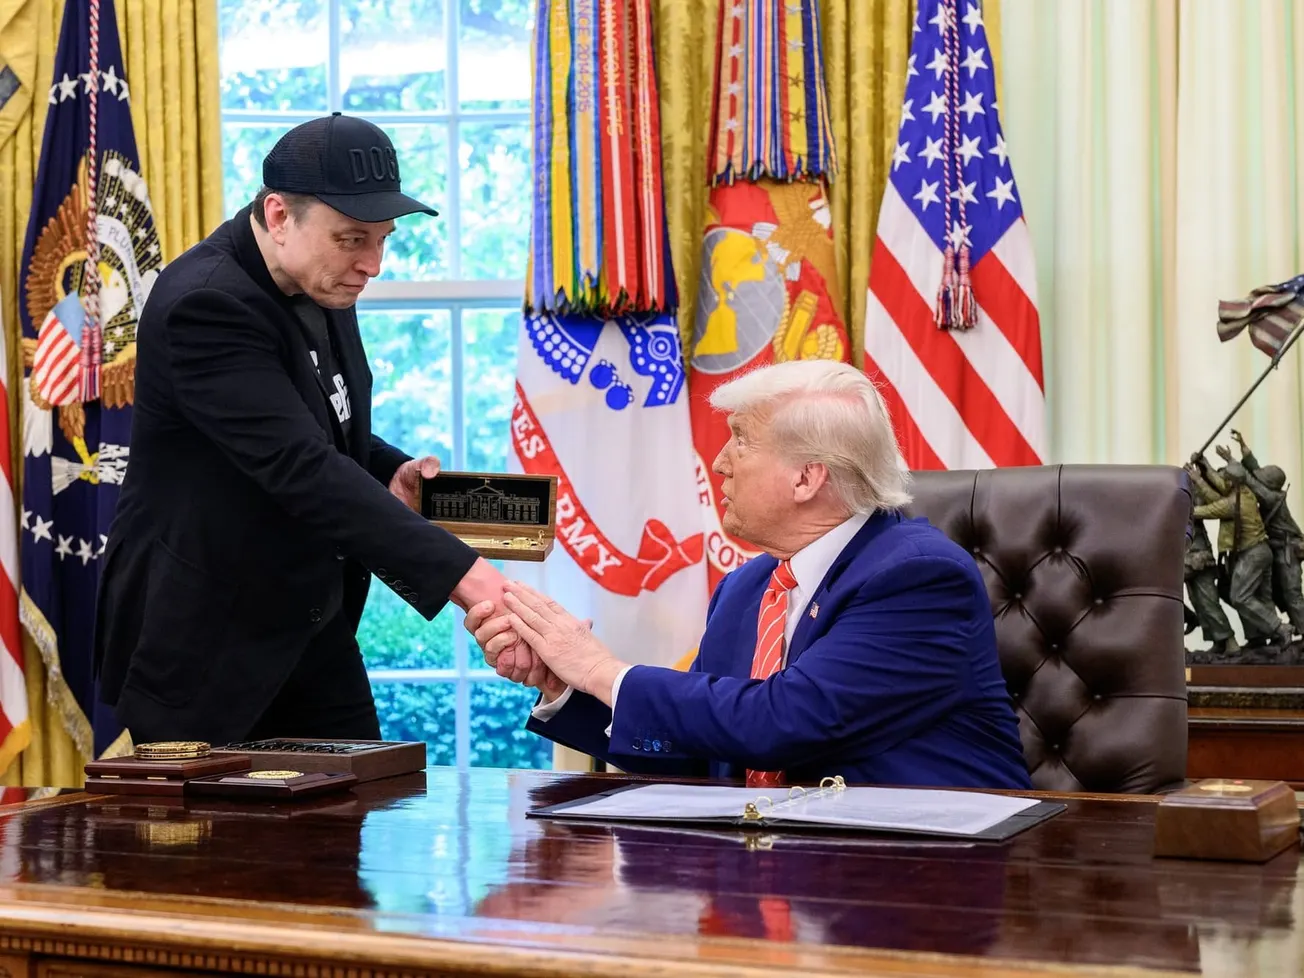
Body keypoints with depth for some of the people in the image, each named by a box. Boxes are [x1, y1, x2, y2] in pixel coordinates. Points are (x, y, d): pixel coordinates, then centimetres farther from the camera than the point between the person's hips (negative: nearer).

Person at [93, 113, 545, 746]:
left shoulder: (321, 285, 2)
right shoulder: (205, 305, -24)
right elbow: (301, 468, -34)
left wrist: (390, 475, -4)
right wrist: (467, 579, -41)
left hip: (313, 637, 8)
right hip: (204, 647, -8)